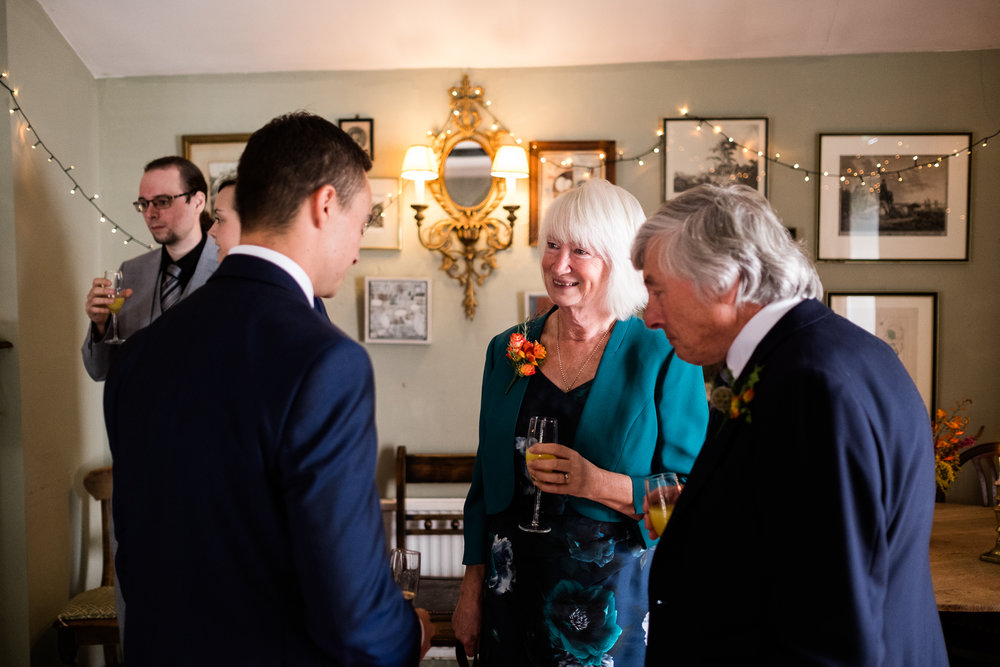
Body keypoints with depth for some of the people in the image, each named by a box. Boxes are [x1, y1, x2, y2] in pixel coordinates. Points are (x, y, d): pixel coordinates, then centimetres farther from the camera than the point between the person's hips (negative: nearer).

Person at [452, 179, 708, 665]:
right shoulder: (507, 350, 2)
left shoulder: (665, 359, -11)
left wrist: (599, 484, -25)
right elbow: (486, 479, 8)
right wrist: (472, 587, 7)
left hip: (619, 602, -3)